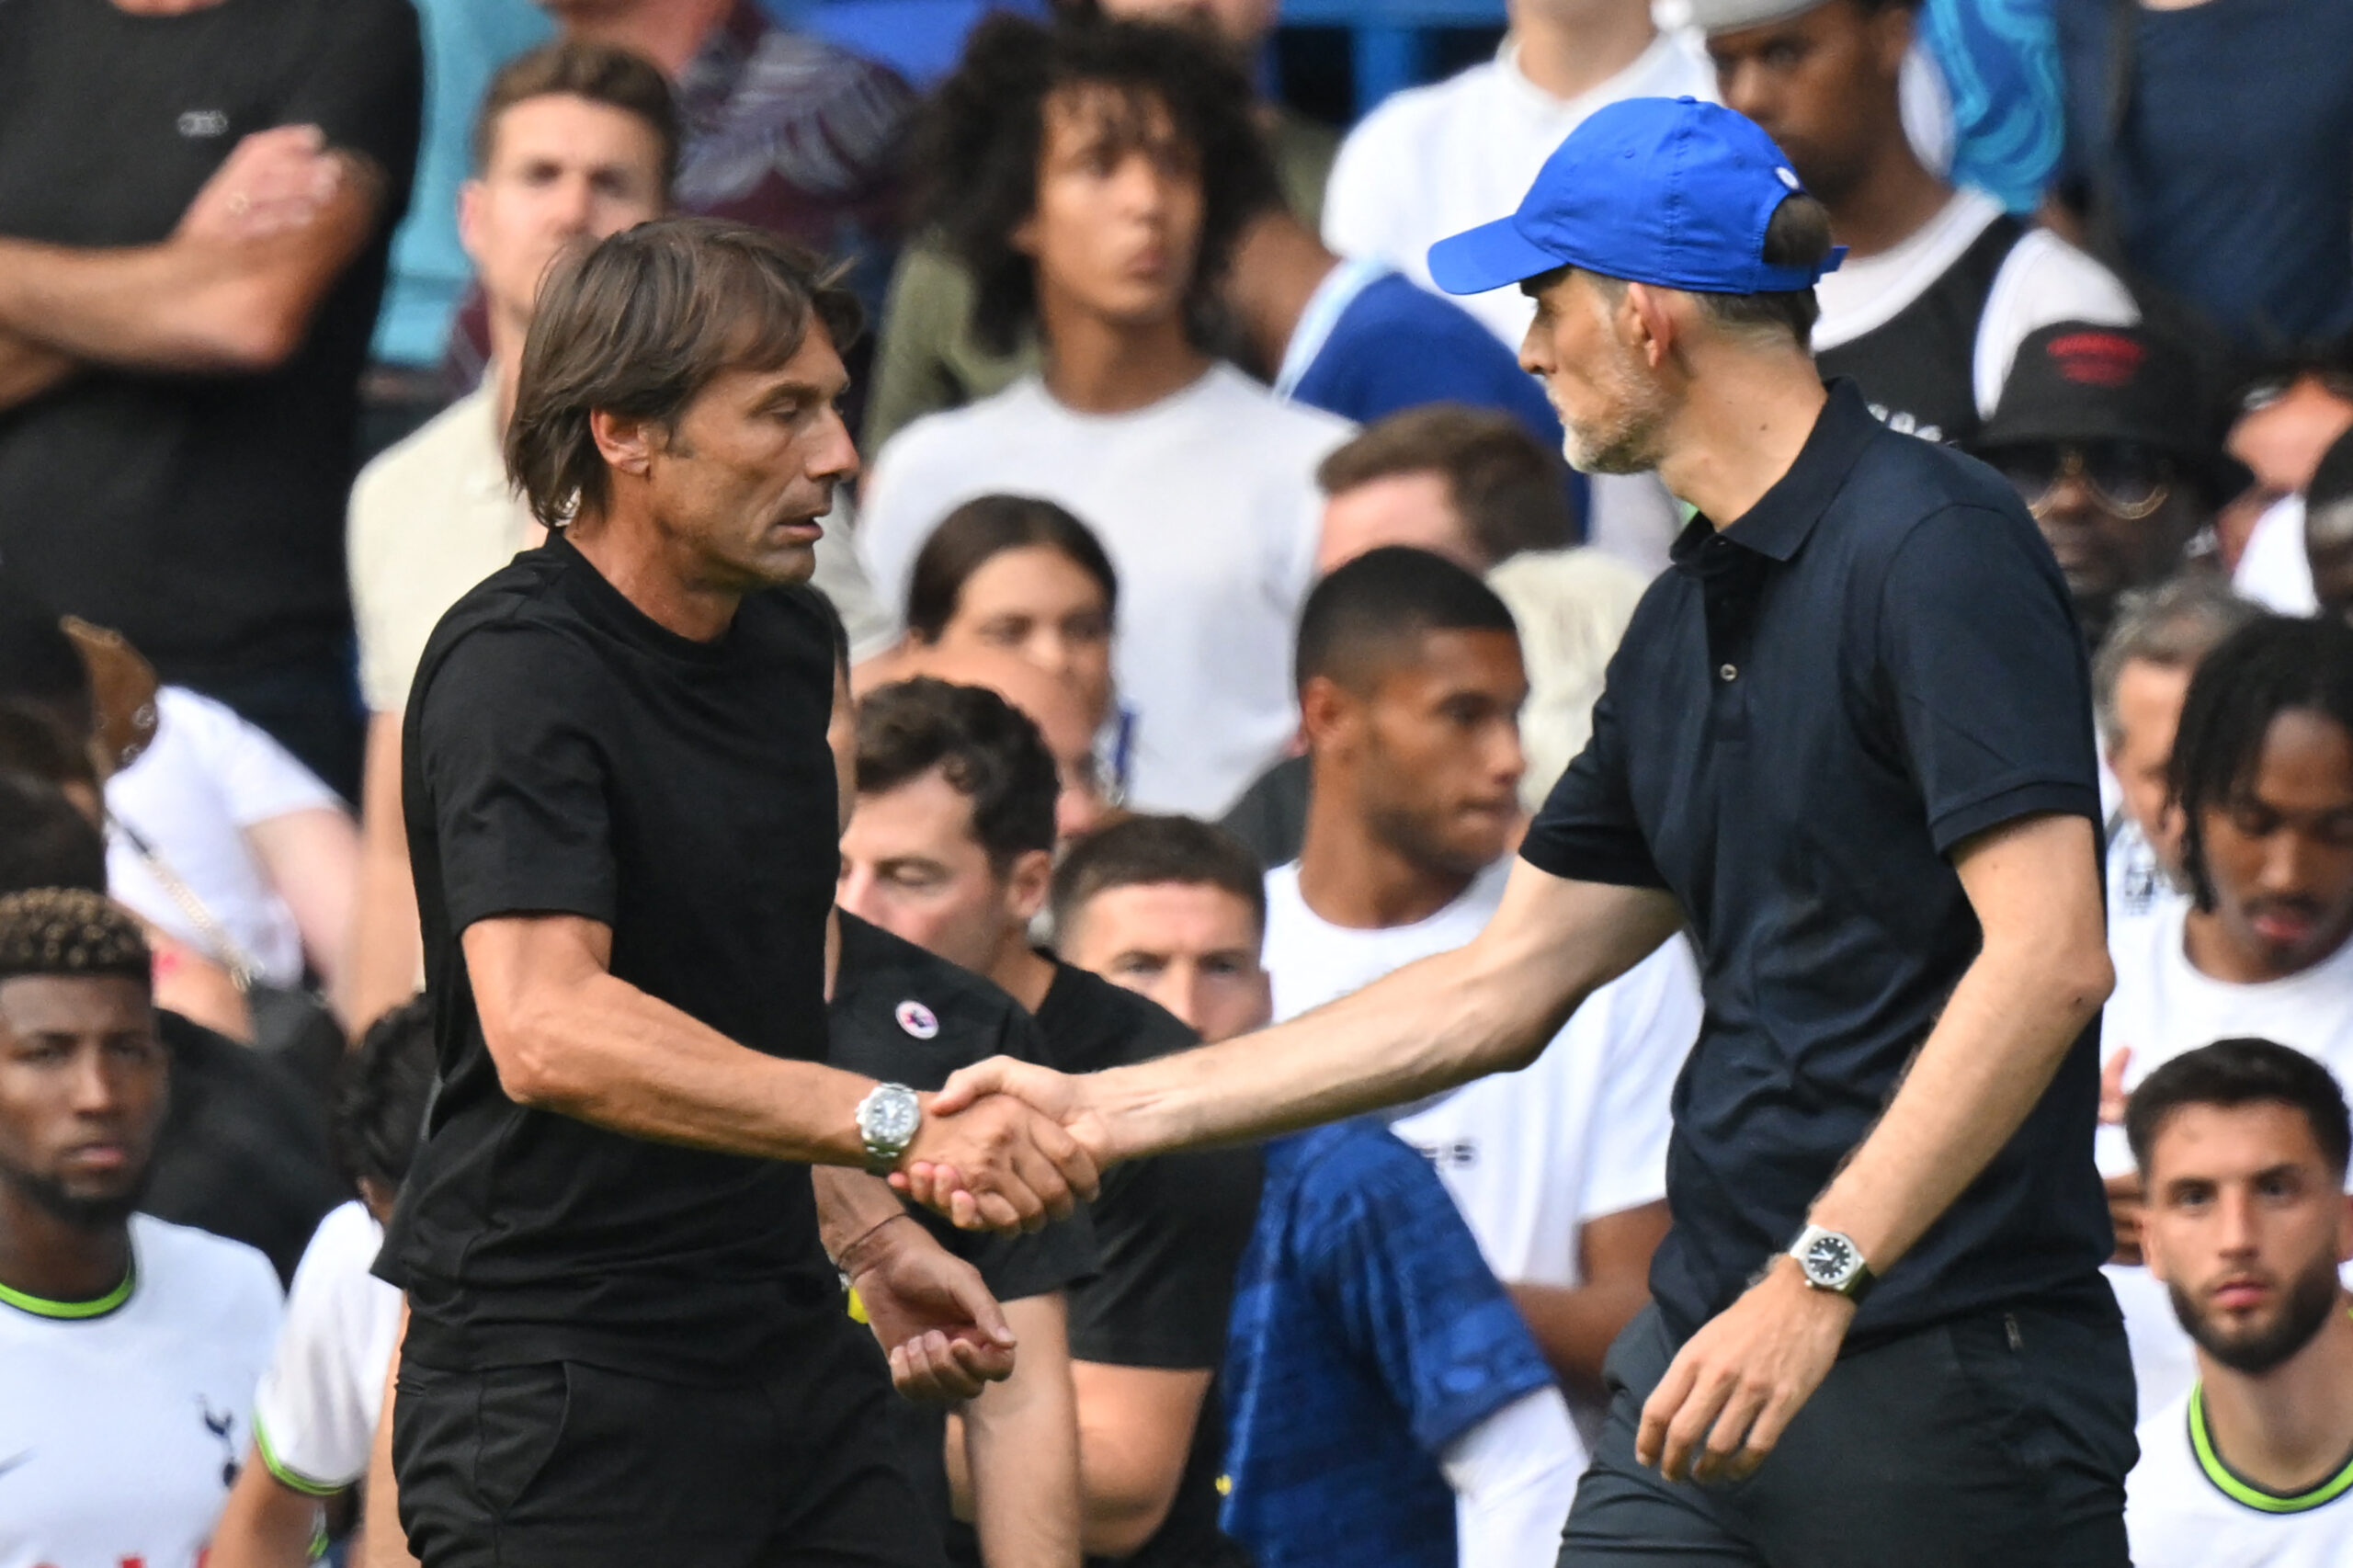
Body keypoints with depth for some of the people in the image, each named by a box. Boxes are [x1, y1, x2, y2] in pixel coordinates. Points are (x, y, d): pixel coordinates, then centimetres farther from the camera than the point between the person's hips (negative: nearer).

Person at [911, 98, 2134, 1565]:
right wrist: (1105, 1110, 20)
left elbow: (2050, 953, -21)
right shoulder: (1691, 617, 17)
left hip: (1950, 1381, -8)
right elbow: (1501, 989, 23)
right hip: (1715, 1352, 8)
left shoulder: (1935, 547, -11)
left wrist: (1816, 1277, -25)